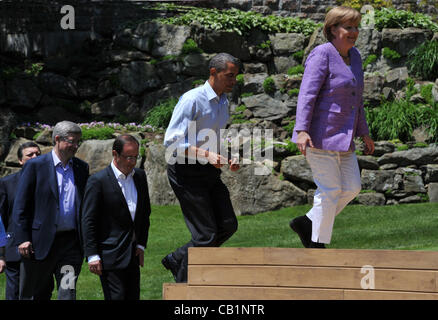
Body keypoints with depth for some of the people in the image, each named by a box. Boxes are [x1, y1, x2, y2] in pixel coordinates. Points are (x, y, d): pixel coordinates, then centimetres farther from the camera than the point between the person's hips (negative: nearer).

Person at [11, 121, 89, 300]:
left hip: (71, 243, 3)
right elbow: (20, 206, -4)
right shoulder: (35, 166, -2)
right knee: (37, 295, 7)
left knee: (68, 293, -5)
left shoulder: (82, 168, 12)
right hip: (40, 244, -3)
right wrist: (22, 239, -11)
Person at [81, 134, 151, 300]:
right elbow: (88, 221, -10)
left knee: (133, 297, 7)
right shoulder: (98, 181, -10)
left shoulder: (140, 176, 10)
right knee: (117, 297, -9)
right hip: (110, 255, -7)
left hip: (132, 255, 7)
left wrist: (141, 245, 9)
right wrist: (92, 255, -13)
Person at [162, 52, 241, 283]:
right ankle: (183, 286, 7)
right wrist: (206, 155, -28)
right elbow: (171, 142, -20)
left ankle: (177, 260, 17)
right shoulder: (192, 100, -16)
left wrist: (228, 159, 6)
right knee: (206, 234, -10)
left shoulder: (222, 102, 12)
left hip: (209, 171, 8)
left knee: (228, 225, 1)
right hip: (186, 171, -8)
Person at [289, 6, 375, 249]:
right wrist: (301, 131, -31)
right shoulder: (322, 55, -13)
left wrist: (363, 133, 23)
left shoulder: (353, 56, 12)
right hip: (320, 135, -9)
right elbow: (307, 94, -21)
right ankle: (317, 246, 7)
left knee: (352, 188, 7)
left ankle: (306, 223, 20)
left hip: (342, 137, 9)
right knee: (330, 190, -5)